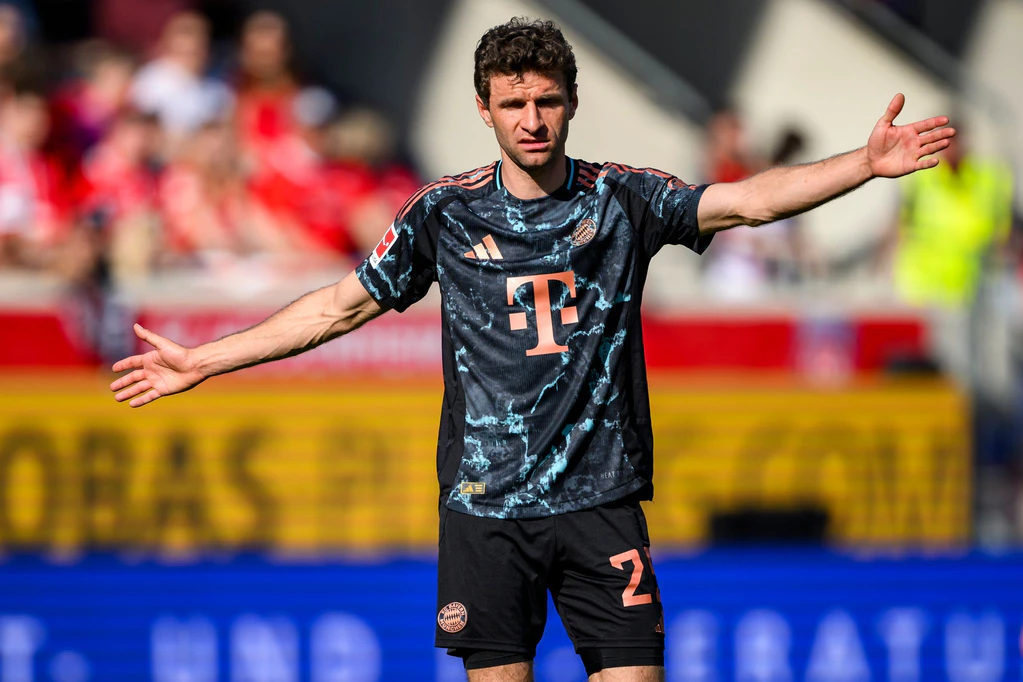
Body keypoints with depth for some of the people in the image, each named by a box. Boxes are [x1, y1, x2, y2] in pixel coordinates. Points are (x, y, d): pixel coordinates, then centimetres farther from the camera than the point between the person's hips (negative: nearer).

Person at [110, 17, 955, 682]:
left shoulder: (623, 200, 2)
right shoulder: (444, 213, 4)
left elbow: (749, 200, -8)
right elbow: (341, 305, 10)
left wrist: (867, 163, -22)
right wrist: (203, 362, 9)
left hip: (601, 502, 0)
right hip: (485, 504, 0)